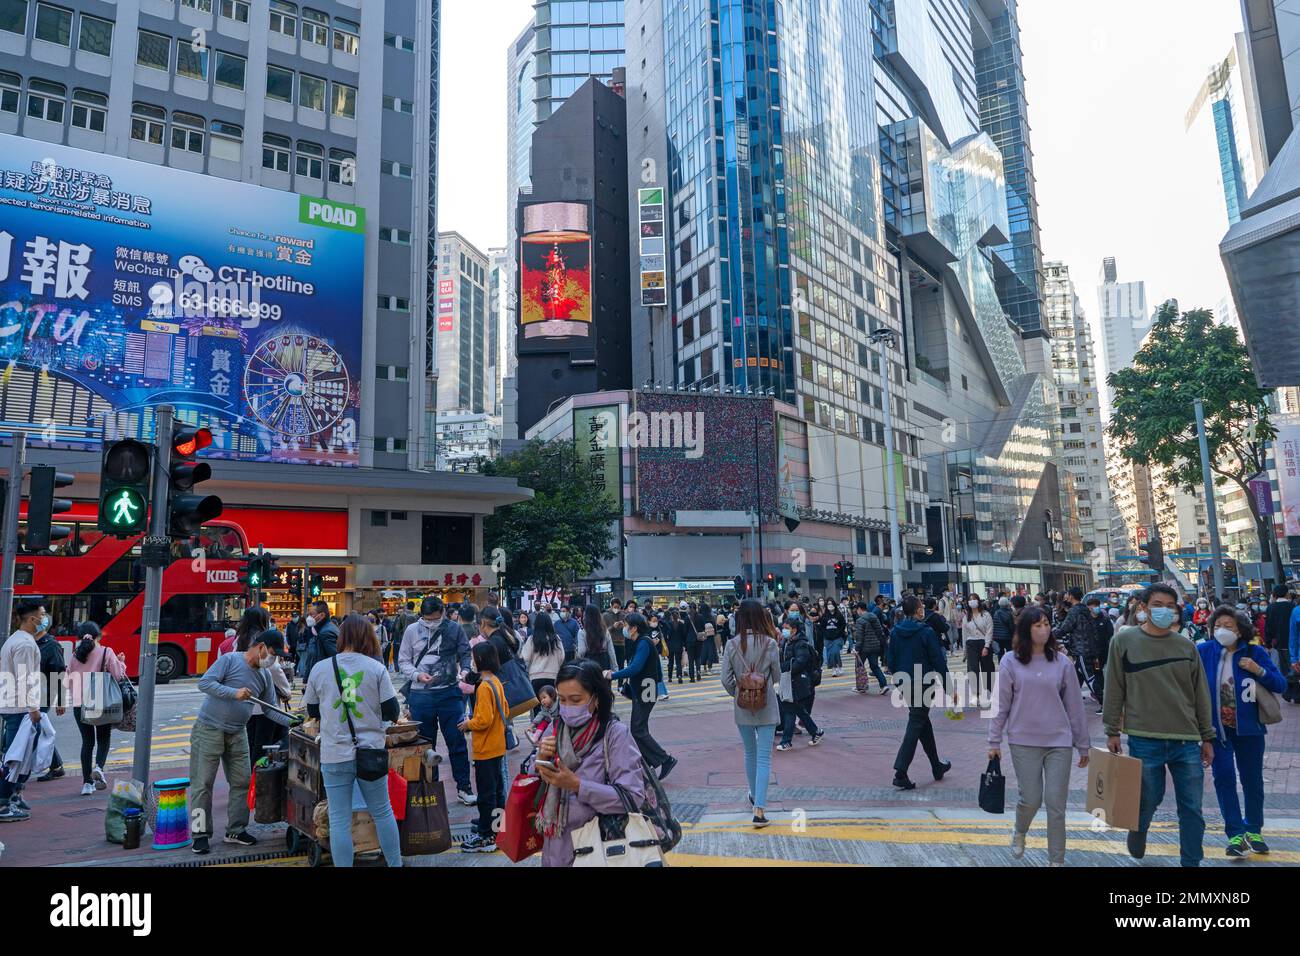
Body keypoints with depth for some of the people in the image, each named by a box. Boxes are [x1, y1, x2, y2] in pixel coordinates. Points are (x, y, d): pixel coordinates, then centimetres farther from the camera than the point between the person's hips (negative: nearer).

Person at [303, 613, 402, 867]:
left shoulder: (319, 668, -1)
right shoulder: (377, 668, -5)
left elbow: (312, 711, 11)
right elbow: (392, 712, -4)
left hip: (334, 755, 0)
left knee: (339, 821, 7)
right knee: (383, 813, 16)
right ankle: (395, 863, 27)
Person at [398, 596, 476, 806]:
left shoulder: (455, 629, 0)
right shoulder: (412, 631, 2)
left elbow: (465, 654, 5)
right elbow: (403, 661, 5)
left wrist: (465, 670, -16)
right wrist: (417, 675, -12)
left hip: (450, 692, -1)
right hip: (421, 695, 1)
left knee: (457, 741, 2)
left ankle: (463, 787, 14)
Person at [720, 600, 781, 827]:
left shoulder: (731, 645, -8)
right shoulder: (769, 643, -11)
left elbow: (726, 680, -7)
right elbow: (777, 676, -1)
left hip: (742, 707, 2)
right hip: (767, 707, -2)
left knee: (750, 753, 21)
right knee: (764, 757, 1)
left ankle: (754, 796, 40)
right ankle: (759, 809, -6)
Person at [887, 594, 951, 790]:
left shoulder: (894, 632, 3)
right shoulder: (926, 632, -14)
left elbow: (891, 662, 8)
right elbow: (939, 661, -12)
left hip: (906, 684, 6)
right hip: (924, 684, -6)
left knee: (923, 722, 20)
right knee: (916, 725, -3)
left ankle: (937, 766, 30)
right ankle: (900, 773, -9)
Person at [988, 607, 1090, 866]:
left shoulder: (1062, 663, 0)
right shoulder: (1011, 662, -3)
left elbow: (1074, 706, 5)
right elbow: (1001, 704, 0)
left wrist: (1082, 745, 9)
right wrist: (994, 741, 2)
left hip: (1059, 741, 1)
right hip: (1023, 741, -1)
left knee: (1056, 803, 3)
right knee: (1031, 799, 3)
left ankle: (1057, 860, 18)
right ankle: (1019, 833, 35)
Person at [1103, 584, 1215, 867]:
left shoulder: (1187, 646, 6)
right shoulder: (1124, 641, -2)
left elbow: (1201, 695, 12)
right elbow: (1114, 690, 1)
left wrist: (1207, 737, 12)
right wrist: (1112, 732, 0)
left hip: (1186, 740, 2)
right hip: (1144, 739, -2)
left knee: (1192, 807, 6)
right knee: (1148, 799, 8)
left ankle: (1191, 862, 20)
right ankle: (1136, 838, 36)